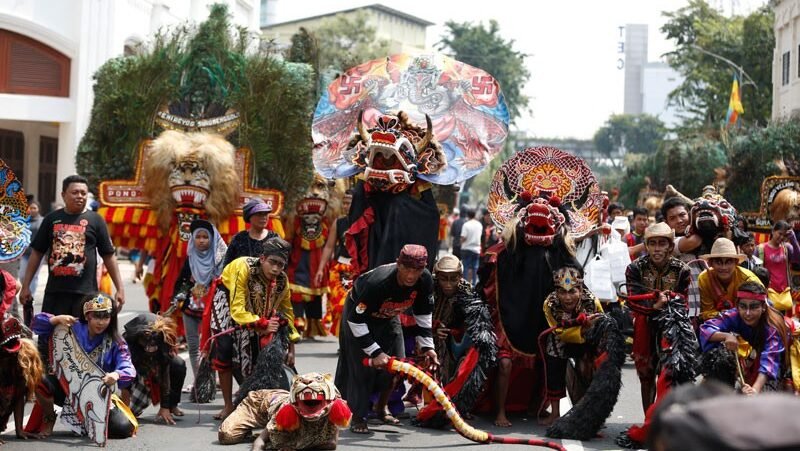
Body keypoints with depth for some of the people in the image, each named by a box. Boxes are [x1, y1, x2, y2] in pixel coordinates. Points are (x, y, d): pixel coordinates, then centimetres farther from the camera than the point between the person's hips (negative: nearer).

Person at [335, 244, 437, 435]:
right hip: (359, 312, -5)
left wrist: (427, 346, -13)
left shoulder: (425, 280, -25)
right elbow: (356, 320, -33)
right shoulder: (378, 282, -42)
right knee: (362, 365, -12)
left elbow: (424, 314, -6)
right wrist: (375, 352, -31)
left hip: (388, 316, 6)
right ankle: (358, 417, 2)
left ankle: (381, 407, 22)